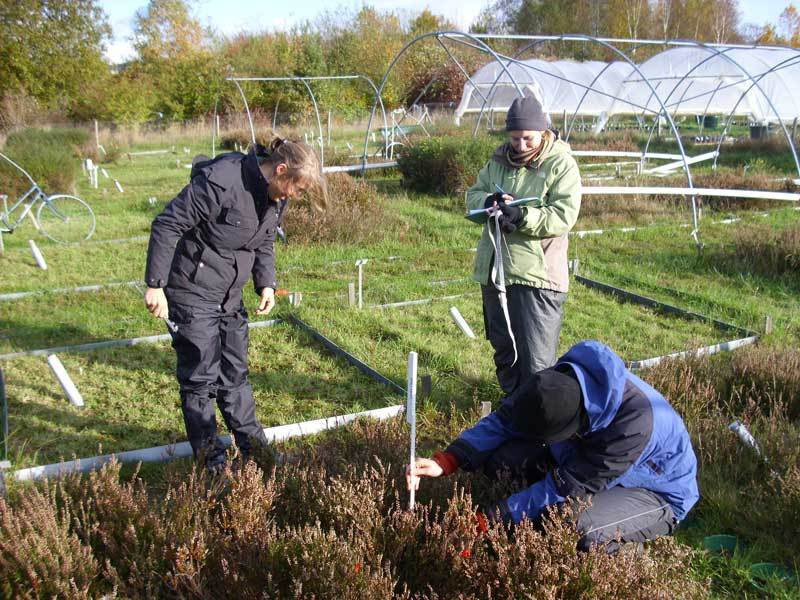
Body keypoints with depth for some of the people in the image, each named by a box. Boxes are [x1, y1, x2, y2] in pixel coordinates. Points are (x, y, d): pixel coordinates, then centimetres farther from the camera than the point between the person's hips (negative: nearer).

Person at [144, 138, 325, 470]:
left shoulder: (275, 197, 0)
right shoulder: (220, 183, -27)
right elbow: (167, 226, -23)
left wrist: (266, 284, -1)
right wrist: (155, 285, -21)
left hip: (229, 297, 8)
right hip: (192, 295, -8)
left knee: (235, 372, 17)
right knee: (201, 377, 1)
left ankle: (253, 446, 30)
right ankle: (210, 457, 16)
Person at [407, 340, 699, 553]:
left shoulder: (635, 420, -41)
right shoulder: (556, 384, -23)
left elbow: (566, 486, -34)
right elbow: (503, 420, -13)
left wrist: (490, 520, -30)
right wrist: (446, 462, -28)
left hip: (658, 492, -5)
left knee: (578, 528, -36)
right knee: (503, 454, -17)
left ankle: (622, 546, -3)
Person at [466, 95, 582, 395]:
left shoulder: (562, 164, -9)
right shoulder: (499, 159, 10)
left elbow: (563, 216, -18)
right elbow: (472, 194, 12)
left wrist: (522, 216, -30)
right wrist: (488, 200, -11)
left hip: (537, 274, -6)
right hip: (494, 269, 7)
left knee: (536, 358, -3)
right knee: (503, 347, 20)